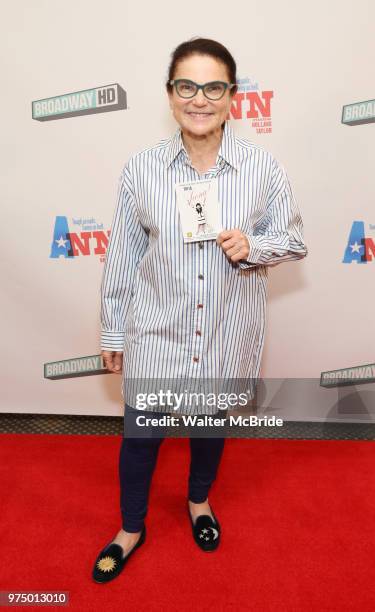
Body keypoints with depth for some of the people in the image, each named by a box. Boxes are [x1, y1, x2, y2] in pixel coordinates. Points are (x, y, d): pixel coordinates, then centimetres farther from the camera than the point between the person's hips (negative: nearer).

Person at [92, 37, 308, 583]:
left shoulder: (264, 167, -9)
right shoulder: (141, 169, -8)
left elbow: (294, 241, 2)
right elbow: (122, 257, -1)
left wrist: (252, 246, -21)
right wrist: (113, 332, 4)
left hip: (227, 334, 1)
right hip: (156, 332, 0)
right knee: (140, 431, 13)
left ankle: (199, 500, 55)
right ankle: (131, 528, 44)